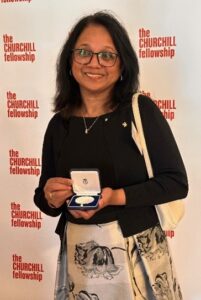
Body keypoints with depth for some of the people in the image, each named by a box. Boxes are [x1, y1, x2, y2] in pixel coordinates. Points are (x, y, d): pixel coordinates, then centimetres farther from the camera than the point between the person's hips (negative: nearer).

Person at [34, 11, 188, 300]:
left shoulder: (141, 111, -10)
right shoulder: (59, 124, 0)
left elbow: (177, 182, -9)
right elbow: (46, 201, 9)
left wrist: (115, 197, -19)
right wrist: (50, 197, -14)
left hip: (138, 251, -3)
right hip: (78, 254, 3)